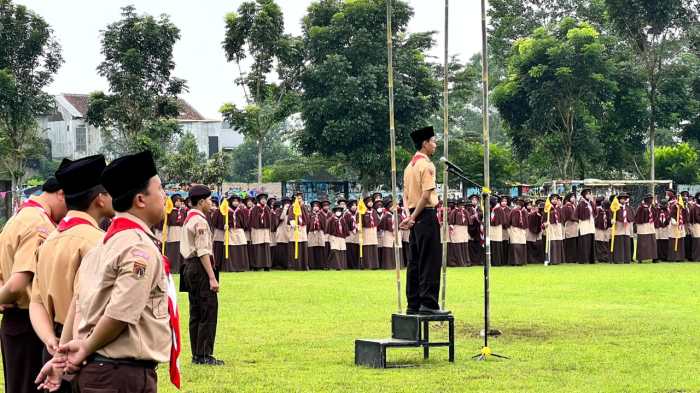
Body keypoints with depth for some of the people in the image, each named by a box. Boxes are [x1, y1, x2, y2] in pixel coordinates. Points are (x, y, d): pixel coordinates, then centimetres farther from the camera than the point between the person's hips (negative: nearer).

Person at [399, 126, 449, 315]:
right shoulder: (426, 165, -11)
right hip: (427, 215, -9)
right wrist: (413, 217, -15)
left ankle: (413, 304, 12)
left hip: (415, 216, 9)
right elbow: (427, 195, -19)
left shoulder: (409, 166, 16)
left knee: (415, 261, 10)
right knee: (431, 261, -7)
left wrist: (411, 216, 11)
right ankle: (428, 303, -9)